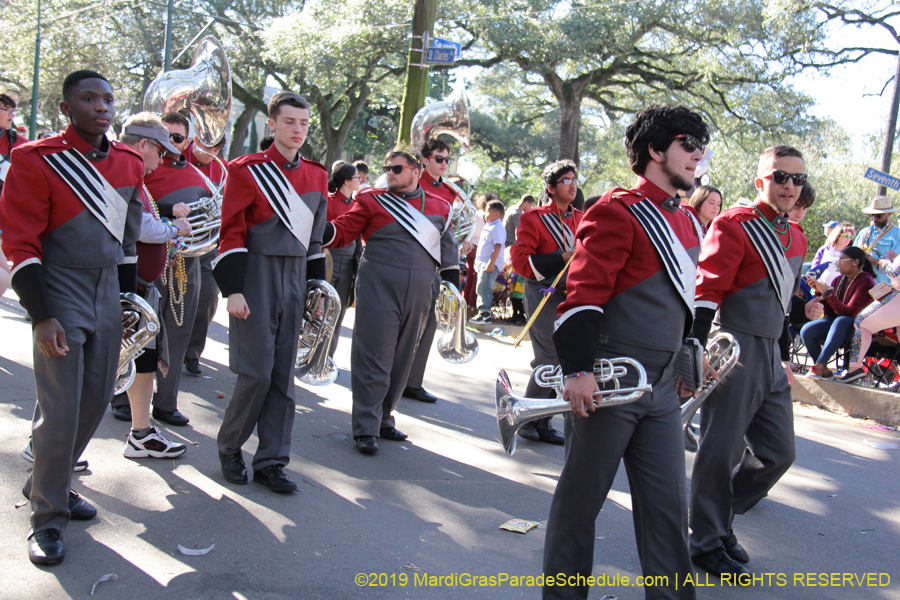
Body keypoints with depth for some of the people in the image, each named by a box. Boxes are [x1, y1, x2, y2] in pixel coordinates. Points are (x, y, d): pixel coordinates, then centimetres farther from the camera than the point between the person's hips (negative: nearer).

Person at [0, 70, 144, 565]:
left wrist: (129, 296, 18)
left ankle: (50, 481, 33)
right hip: (61, 295, -6)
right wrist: (41, 316, -16)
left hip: (108, 293, 6)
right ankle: (47, 516, 11)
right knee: (60, 408, -6)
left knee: (97, 400, 11)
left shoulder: (128, 163, 8)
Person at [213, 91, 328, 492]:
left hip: (295, 279, 5)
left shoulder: (316, 176, 12)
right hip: (257, 278, -5)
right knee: (256, 372, -6)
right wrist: (233, 289, -13)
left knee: (283, 374, 6)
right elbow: (231, 234, -7)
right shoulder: (248, 170, -4)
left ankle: (271, 462, 15)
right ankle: (229, 446, 18)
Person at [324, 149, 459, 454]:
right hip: (379, 288, -4)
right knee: (374, 357, -4)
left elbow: (448, 252, 16)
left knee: (402, 357, 11)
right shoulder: (372, 200, 4)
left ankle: (384, 419, 26)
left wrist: (451, 290, 12)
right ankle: (365, 428, 4)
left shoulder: (439, 208, 11)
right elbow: (342, 232, -1)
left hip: (419, 292, 4)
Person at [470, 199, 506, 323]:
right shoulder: (488, 226, 19)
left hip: (491, 265, -10)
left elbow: (497, 247, -21)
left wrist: (491, 263, -26)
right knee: (481, 289, 13)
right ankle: (483, 313, 19)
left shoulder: (497, 227, -13)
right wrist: (477, 259, 24)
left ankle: (485, 314, -17)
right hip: (482, 263, 10)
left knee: (483, 288, -16)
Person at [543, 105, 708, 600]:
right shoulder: (617, 211, -12)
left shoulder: (684, 223, 15)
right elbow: (583, 294, -18)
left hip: (662, 388, 8)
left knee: (668, 503, 9)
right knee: (581, 498, 7)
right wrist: (578, 370, -23)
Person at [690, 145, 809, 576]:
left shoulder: (796, 238, 15)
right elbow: (706, 293, -16)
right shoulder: (733, 225, -9)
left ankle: (719, 514, 30)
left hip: (770, 360, 8)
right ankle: (708, 543, 15)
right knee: (721, 452, -1)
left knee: (779, 453, 11)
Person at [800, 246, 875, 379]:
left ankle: (819, 365, -38)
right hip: (835, 321, 6)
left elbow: (850, 312, -22)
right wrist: (819, 292, -6)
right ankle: (823, 370, -10)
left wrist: (828, 293, -23)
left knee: (841, 321, -39)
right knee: (806, 331, -20)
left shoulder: (866, 282, -12)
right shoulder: (839, 280, 7)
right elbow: (830, 313, 6)